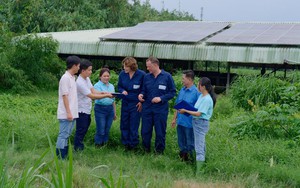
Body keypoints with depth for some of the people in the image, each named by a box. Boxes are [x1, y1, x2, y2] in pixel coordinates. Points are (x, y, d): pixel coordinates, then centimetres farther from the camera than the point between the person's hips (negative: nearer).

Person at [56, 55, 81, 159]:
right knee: (63, 135, -5)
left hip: (72, 113, 9)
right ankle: (60, 157, -1)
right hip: (66, 114, -9)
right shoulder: (65, 78, -14)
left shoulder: (72, 78, 14)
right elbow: (64, 96, -17)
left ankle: (64, 156, 18)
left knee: (66, 135, 12)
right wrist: (68, 112, -19)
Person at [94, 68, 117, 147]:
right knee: (101, 131, -5)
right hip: (100, 109, -5)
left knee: (107, 131, 8)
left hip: (110, 109, 5)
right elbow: (98, 97, -20)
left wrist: (115, 113, 20)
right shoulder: (97, 86, -4)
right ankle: (98, 146, 7)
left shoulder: (111, 86, 14)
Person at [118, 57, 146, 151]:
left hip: (136, 104, -4)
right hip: (125, 103, 4)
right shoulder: (122, 74, -2)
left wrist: (142, 102, -10)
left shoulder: (141, 75, -13)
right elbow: (119, 86, 11)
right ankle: (126, 142, 21)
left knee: (134, 125, 2)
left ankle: (133, 144, 14)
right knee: (124, 124, 8)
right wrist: (122, 91, -11)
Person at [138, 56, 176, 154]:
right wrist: (141, 94, -7)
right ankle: (146, 150, 25)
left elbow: (172, 92, -3)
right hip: (147, 108, 4)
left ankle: (159, 151, 20)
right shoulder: (146, 77, 6)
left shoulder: (167, 76, -5)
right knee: (145, 131, 8)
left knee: (160, 132, 5)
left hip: (161, 109, -3)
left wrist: (161, 98, -15)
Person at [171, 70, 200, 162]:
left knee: (189, 144, 7)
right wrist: (174, 118, 15)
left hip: (189, 123, -7)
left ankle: (189, 158, 20)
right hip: (180, 121, 7)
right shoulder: (182, 90, 7)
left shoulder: (196, 92, -15)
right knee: (181, 142, 18)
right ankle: (182, 156, 32)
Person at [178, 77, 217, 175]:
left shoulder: (207, 99, -19)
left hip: (201, 123, -10)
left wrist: (185, 111, -15)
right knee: (201, 145, 18)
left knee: (199, 148, -8)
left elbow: (198, 113, -20)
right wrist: (186, 110, -2)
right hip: (197, 123, 10)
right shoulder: (201, 96, 9)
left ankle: (199, 172, -6)